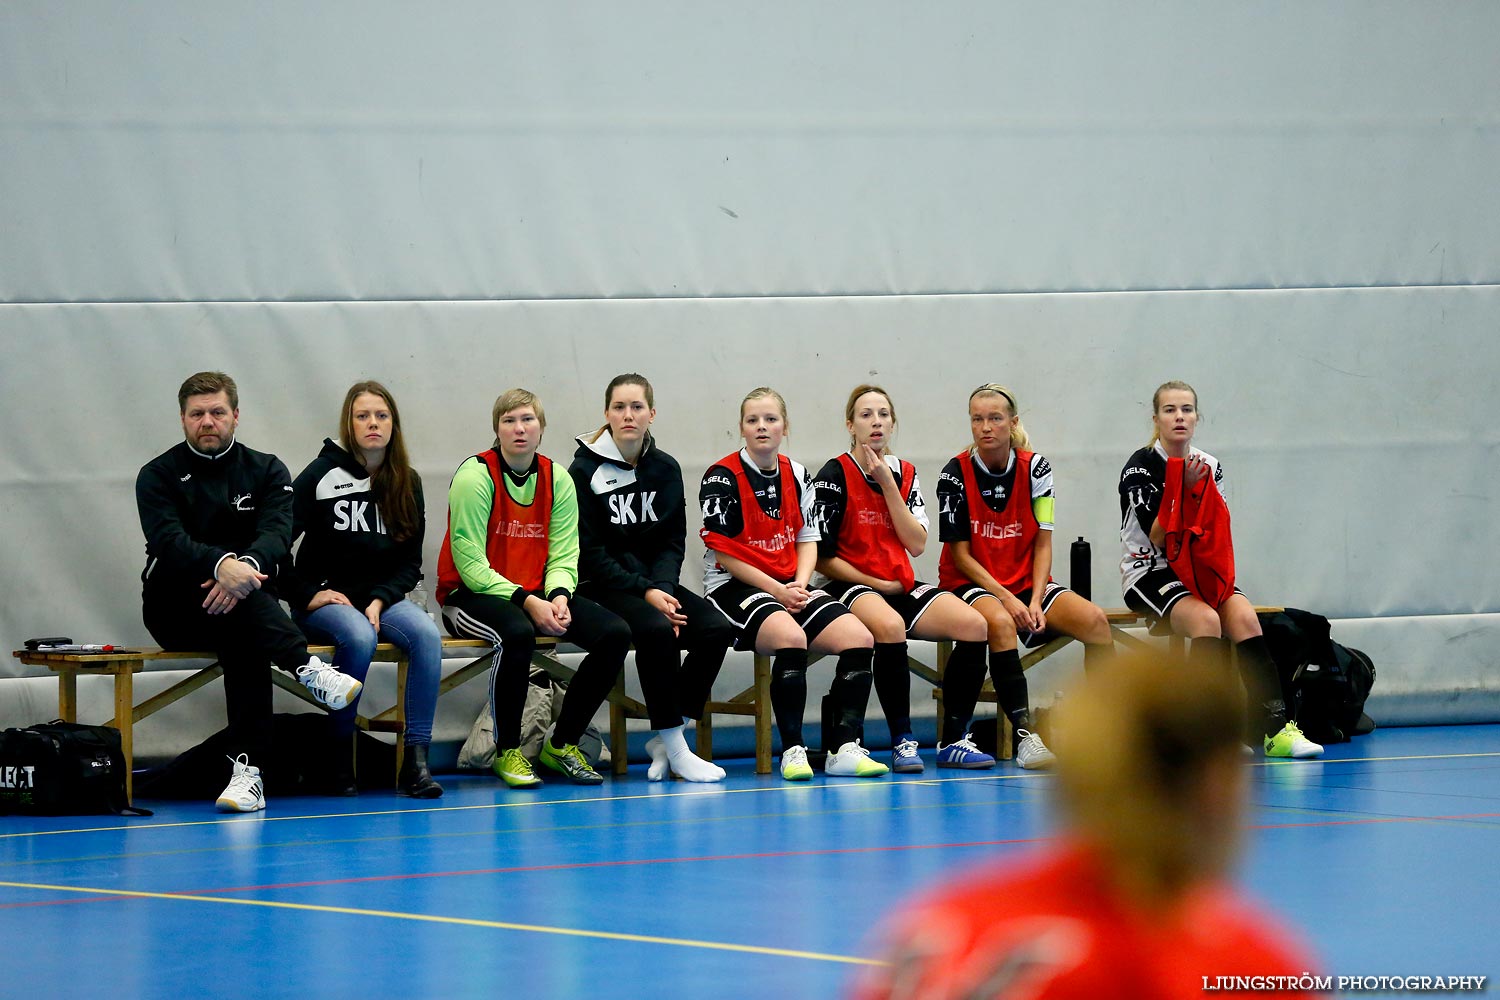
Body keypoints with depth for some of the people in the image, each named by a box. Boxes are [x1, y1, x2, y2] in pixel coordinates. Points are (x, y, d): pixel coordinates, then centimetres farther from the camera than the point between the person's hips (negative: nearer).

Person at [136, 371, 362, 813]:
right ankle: (307, 669, -50)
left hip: (248, 604, 1)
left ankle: (247, 770, -45)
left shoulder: (265, 471, 9)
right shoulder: (158, 476, 2)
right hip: (175, 612, -1)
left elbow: (278, 533, -10)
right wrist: (222, 564, -39)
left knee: (242, 642, -35)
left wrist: (247, 565, -34)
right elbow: (168, 541, -18)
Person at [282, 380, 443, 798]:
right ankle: (339, 758, -23)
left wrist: (380, 600, -7)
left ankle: (415, 760, -29)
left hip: (382, 598, 4)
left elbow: (411, 562, 10)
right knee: (359, 637, -36)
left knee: (427, 634, -28)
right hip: (325, 599, -4)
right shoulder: (322, 475, -3)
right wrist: (306, 595, -12)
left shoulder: (407, 483, 9)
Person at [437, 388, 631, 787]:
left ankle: (562, 743, 0)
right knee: (518, 632, -39)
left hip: (537, 594, 6)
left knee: (616, 633, -14)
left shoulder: (557, 479, 5)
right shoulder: (475, 476, -11)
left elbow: (564, 555, 3)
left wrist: (559, 597, -19)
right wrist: (526, 602, -24)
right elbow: (471, 564, -16)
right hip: (470, 596, -6)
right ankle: (507, 750, -19)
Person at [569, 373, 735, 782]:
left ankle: (663, 739, -8)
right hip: (601, 586, -5)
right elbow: (591, 551, -9)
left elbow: (673, 541, 8)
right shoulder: (585, 470, -5)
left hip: (655, 582, 5)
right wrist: (644, 594, -18)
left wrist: (662, 588, -12)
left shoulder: (666, 469, 9)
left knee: (717, 629, -20)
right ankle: (675, 749, -25)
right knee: (656, 630, -34)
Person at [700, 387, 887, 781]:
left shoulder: (796, 475, 12)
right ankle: (792, 750, -29)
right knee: (791, 637, -36)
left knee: (859, 638, -15)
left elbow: (807, 539, 14)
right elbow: (722, 552, -9)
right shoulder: (722, 477, -7)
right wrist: (777, 592, -14)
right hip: (733, 587, -6)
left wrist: (799, 587, -6)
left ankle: (844, 748, -14)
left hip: (790, 588, 6)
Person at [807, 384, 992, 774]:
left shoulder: (905, 473, 12)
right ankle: (902, 742, -29)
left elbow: (917, 544, 0)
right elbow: (821, 556, -7)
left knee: (973, 624, -19)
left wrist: (888, 483, -5)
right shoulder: (835, 475, -5)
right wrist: (875, 584, -10)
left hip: (901, 587, 6)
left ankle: (952, 742, -13)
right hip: (849, 588, -6)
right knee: (889, 625, -39)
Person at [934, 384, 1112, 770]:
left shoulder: (1035, 468, 0)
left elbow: (1042, 544, 0)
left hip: (1026, 584, 3)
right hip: (970, 584, -3)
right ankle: (1024, 735, -42)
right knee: (1000, 622, -38)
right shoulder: (955, 474, -8)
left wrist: (1035, 601, -15)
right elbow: (960, 554, -8)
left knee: (1095, 621, -22)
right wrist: (1006, 599, -19)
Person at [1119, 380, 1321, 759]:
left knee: (1243, 615, -24)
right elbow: (1157, 537, -13)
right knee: (1205, 619, -33)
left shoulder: (1210, 467, 10)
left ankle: (1276, 729, -29)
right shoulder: (1140, 468, -6)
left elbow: (1218, 531, 11)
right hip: (1149, 573, -5)